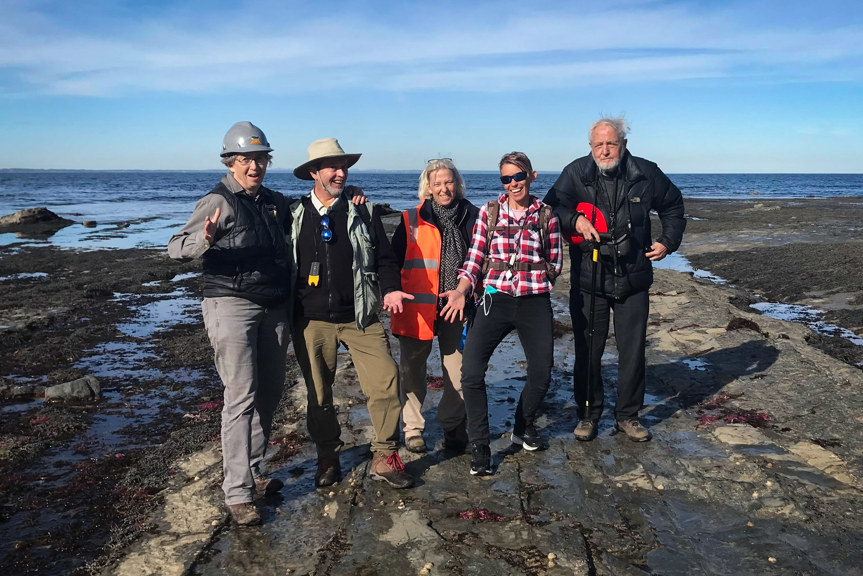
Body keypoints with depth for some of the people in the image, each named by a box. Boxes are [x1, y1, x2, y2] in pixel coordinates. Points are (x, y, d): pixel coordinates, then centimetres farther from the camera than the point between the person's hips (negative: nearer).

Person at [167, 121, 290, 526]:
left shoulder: (276, 202, 12)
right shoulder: (218, 202, -6)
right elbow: (175, 247, -10)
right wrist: (204, 240, -33)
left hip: (274, 308, 7)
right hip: (232, 306, -7)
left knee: (269, 394, 11)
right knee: (241, 397, -10)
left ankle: (252, 472, 27)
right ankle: (238, 493, -3)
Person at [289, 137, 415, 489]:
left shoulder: (363, 212, 6)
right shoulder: (294, 215, 7)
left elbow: (383, 256, 7)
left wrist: (389, 288, -11)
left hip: (358, 317, 0)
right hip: (311, 320, 1)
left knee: (386, 379, -10)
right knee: (318, 392, 9)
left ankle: (385, 458, 6)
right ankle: (328, 459, 28)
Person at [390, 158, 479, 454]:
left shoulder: (472, 217, 4)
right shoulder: (411, 221, 0)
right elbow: (394, 262, 4)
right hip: (417, 307, 0)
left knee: (457, 372, 5)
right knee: (412, 369, 10)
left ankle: (453, 428, 23)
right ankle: (413, 428, 26)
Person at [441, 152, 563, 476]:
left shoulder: (546, 215, 5)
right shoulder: (489, 212, 4)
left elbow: (555, 264, 11)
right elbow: (474, 259, 0)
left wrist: (534, 281, 0)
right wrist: (461, 291, -13)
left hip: (535, 303, 1)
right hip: (495, 300, -1)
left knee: (541, 372, 7)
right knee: (471, 371, -14)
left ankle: (523, 428, 36)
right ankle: (480, 447, 3)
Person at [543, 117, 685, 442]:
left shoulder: (646, 174, -1)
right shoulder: (575, 174, -5)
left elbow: (673, 206, 15)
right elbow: (551, 207, -6)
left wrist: (668, 241, 4)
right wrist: (574, 219, -24)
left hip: (633, 280, 1)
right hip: (588, 281, -1)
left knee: (633, 351, 8)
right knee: (587, 351, 7)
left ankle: (627, 416, 25)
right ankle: (589, 415, 24)